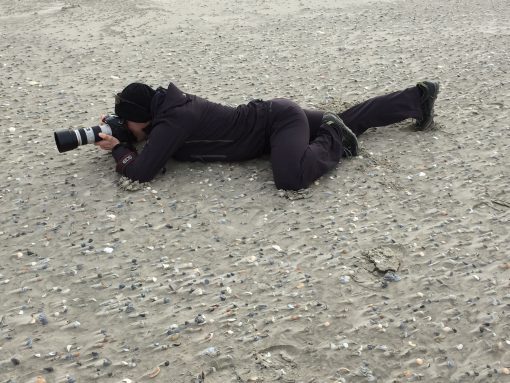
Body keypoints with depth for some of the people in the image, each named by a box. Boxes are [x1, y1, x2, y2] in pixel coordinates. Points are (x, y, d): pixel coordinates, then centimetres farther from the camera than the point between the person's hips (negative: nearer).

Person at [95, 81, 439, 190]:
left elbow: (140, 172, -29)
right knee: (347, 121, 21)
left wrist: (119, 149, -9)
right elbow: (153, 142, 23)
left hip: (278, 120, -9)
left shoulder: (174, 119, -25)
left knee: (291, 178, -37)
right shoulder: (167, 102, 0)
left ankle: (331, 142, -9)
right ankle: (417, 98, 30)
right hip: (276, 115, 9)